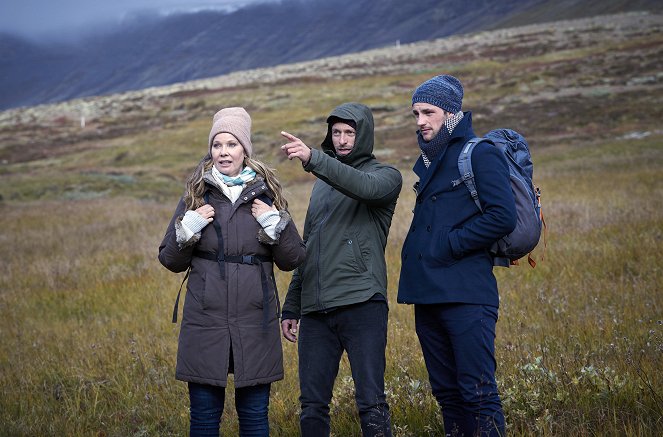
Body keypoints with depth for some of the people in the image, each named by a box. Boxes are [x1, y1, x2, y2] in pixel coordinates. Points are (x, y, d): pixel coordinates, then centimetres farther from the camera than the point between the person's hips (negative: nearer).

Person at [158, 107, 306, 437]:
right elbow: (171, 261, 8)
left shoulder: (266, 196, 5)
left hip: (255, 323, 0)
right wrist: (187, 230, -9)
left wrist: (276, 225, -10)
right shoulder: (196, 197, 5)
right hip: (205, 323, 0)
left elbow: (292, 261, 5)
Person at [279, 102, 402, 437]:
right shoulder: (322, 184, 23)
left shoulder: (385, 176, 5)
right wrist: (291, 308, 22)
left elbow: (365, 187, -21)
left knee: (371, 405, -10)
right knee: (312, 407, 3)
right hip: (316, 311, 6)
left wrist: (313, 159, -33)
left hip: (362, 305, -5)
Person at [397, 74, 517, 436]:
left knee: (478, 394, -8)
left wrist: (448, 244, -13)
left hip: (466, 297, -8)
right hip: (428, 295, 8)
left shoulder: (479, 154, -6)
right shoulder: (428, 161, 19)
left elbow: (503, 217, -16)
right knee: (447, 393, 12)